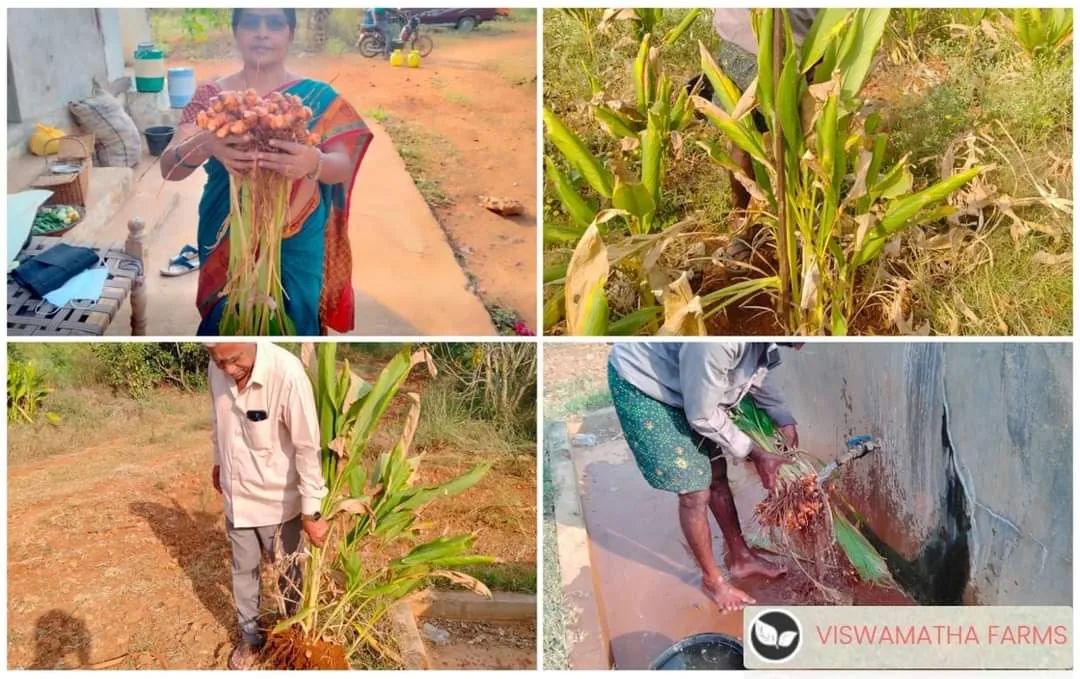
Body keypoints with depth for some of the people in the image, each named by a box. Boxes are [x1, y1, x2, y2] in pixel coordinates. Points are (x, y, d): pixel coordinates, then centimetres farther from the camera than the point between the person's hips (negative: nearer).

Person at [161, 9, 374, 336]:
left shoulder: (318, 97, -4)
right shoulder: (211, 95, -3)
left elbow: (343, 166, -15)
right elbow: (169, 167, -13)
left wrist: (314, 162, -41)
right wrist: (206, 145, -37)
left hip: (297, 243, 0)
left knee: (292, 321, 9)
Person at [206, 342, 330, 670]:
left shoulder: (287, 373, -32)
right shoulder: (217, 370, -14)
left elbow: (308, 448, -24)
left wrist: (311, 512, -20)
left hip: (278, 499, -4)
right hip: (236, 496, 4)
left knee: (286, 572, 17)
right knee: (243, 570, 21)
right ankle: (250, 636, 42)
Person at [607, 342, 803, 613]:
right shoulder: (718, 340, -43)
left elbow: (758, 371, 8)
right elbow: (703, 417, -25)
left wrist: (785, 421, 2)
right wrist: (755, 454, -14)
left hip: (691, 384, 8)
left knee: (717, 476, 18)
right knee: (695, 493, 0)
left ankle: (740, 557, 38)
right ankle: (712, 579, 22)